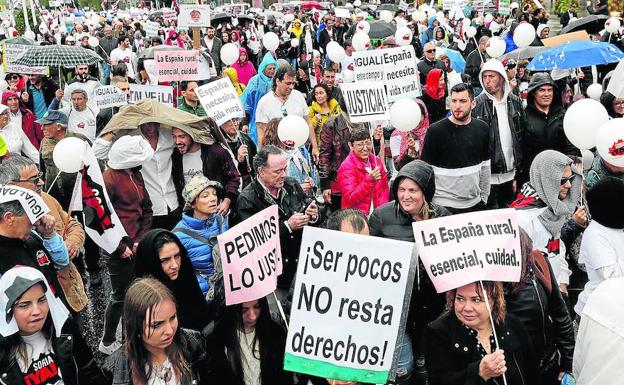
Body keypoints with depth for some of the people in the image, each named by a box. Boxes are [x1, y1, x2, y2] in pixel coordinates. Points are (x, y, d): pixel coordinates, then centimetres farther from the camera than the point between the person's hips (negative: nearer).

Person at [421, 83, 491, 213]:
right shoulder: (435, 130, -10)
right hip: (444, 205, -4)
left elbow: (485, 166, 12)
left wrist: (484, 197, 13)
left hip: (474, 203, 4)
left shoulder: (482, 128, 3)